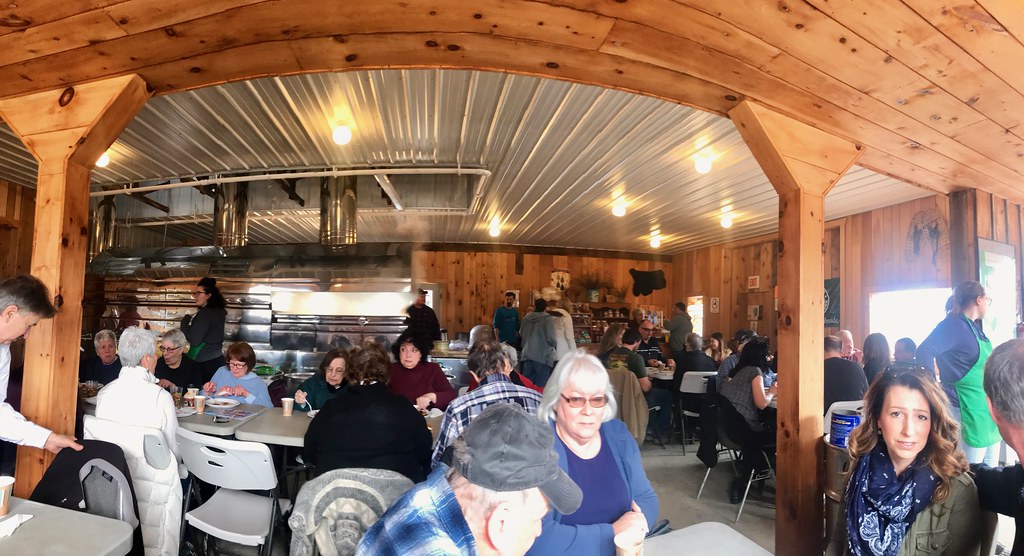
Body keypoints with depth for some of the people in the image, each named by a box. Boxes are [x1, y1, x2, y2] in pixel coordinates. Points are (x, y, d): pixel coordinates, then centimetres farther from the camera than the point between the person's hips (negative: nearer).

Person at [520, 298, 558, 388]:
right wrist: (556, 345, 4)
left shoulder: (526, 318, 3)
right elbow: (550, 337, -16)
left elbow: (521, 333, 15)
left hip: (527, 355, 5)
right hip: (543, 356, -5)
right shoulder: (548, 319, -12)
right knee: (541, 385, 2)